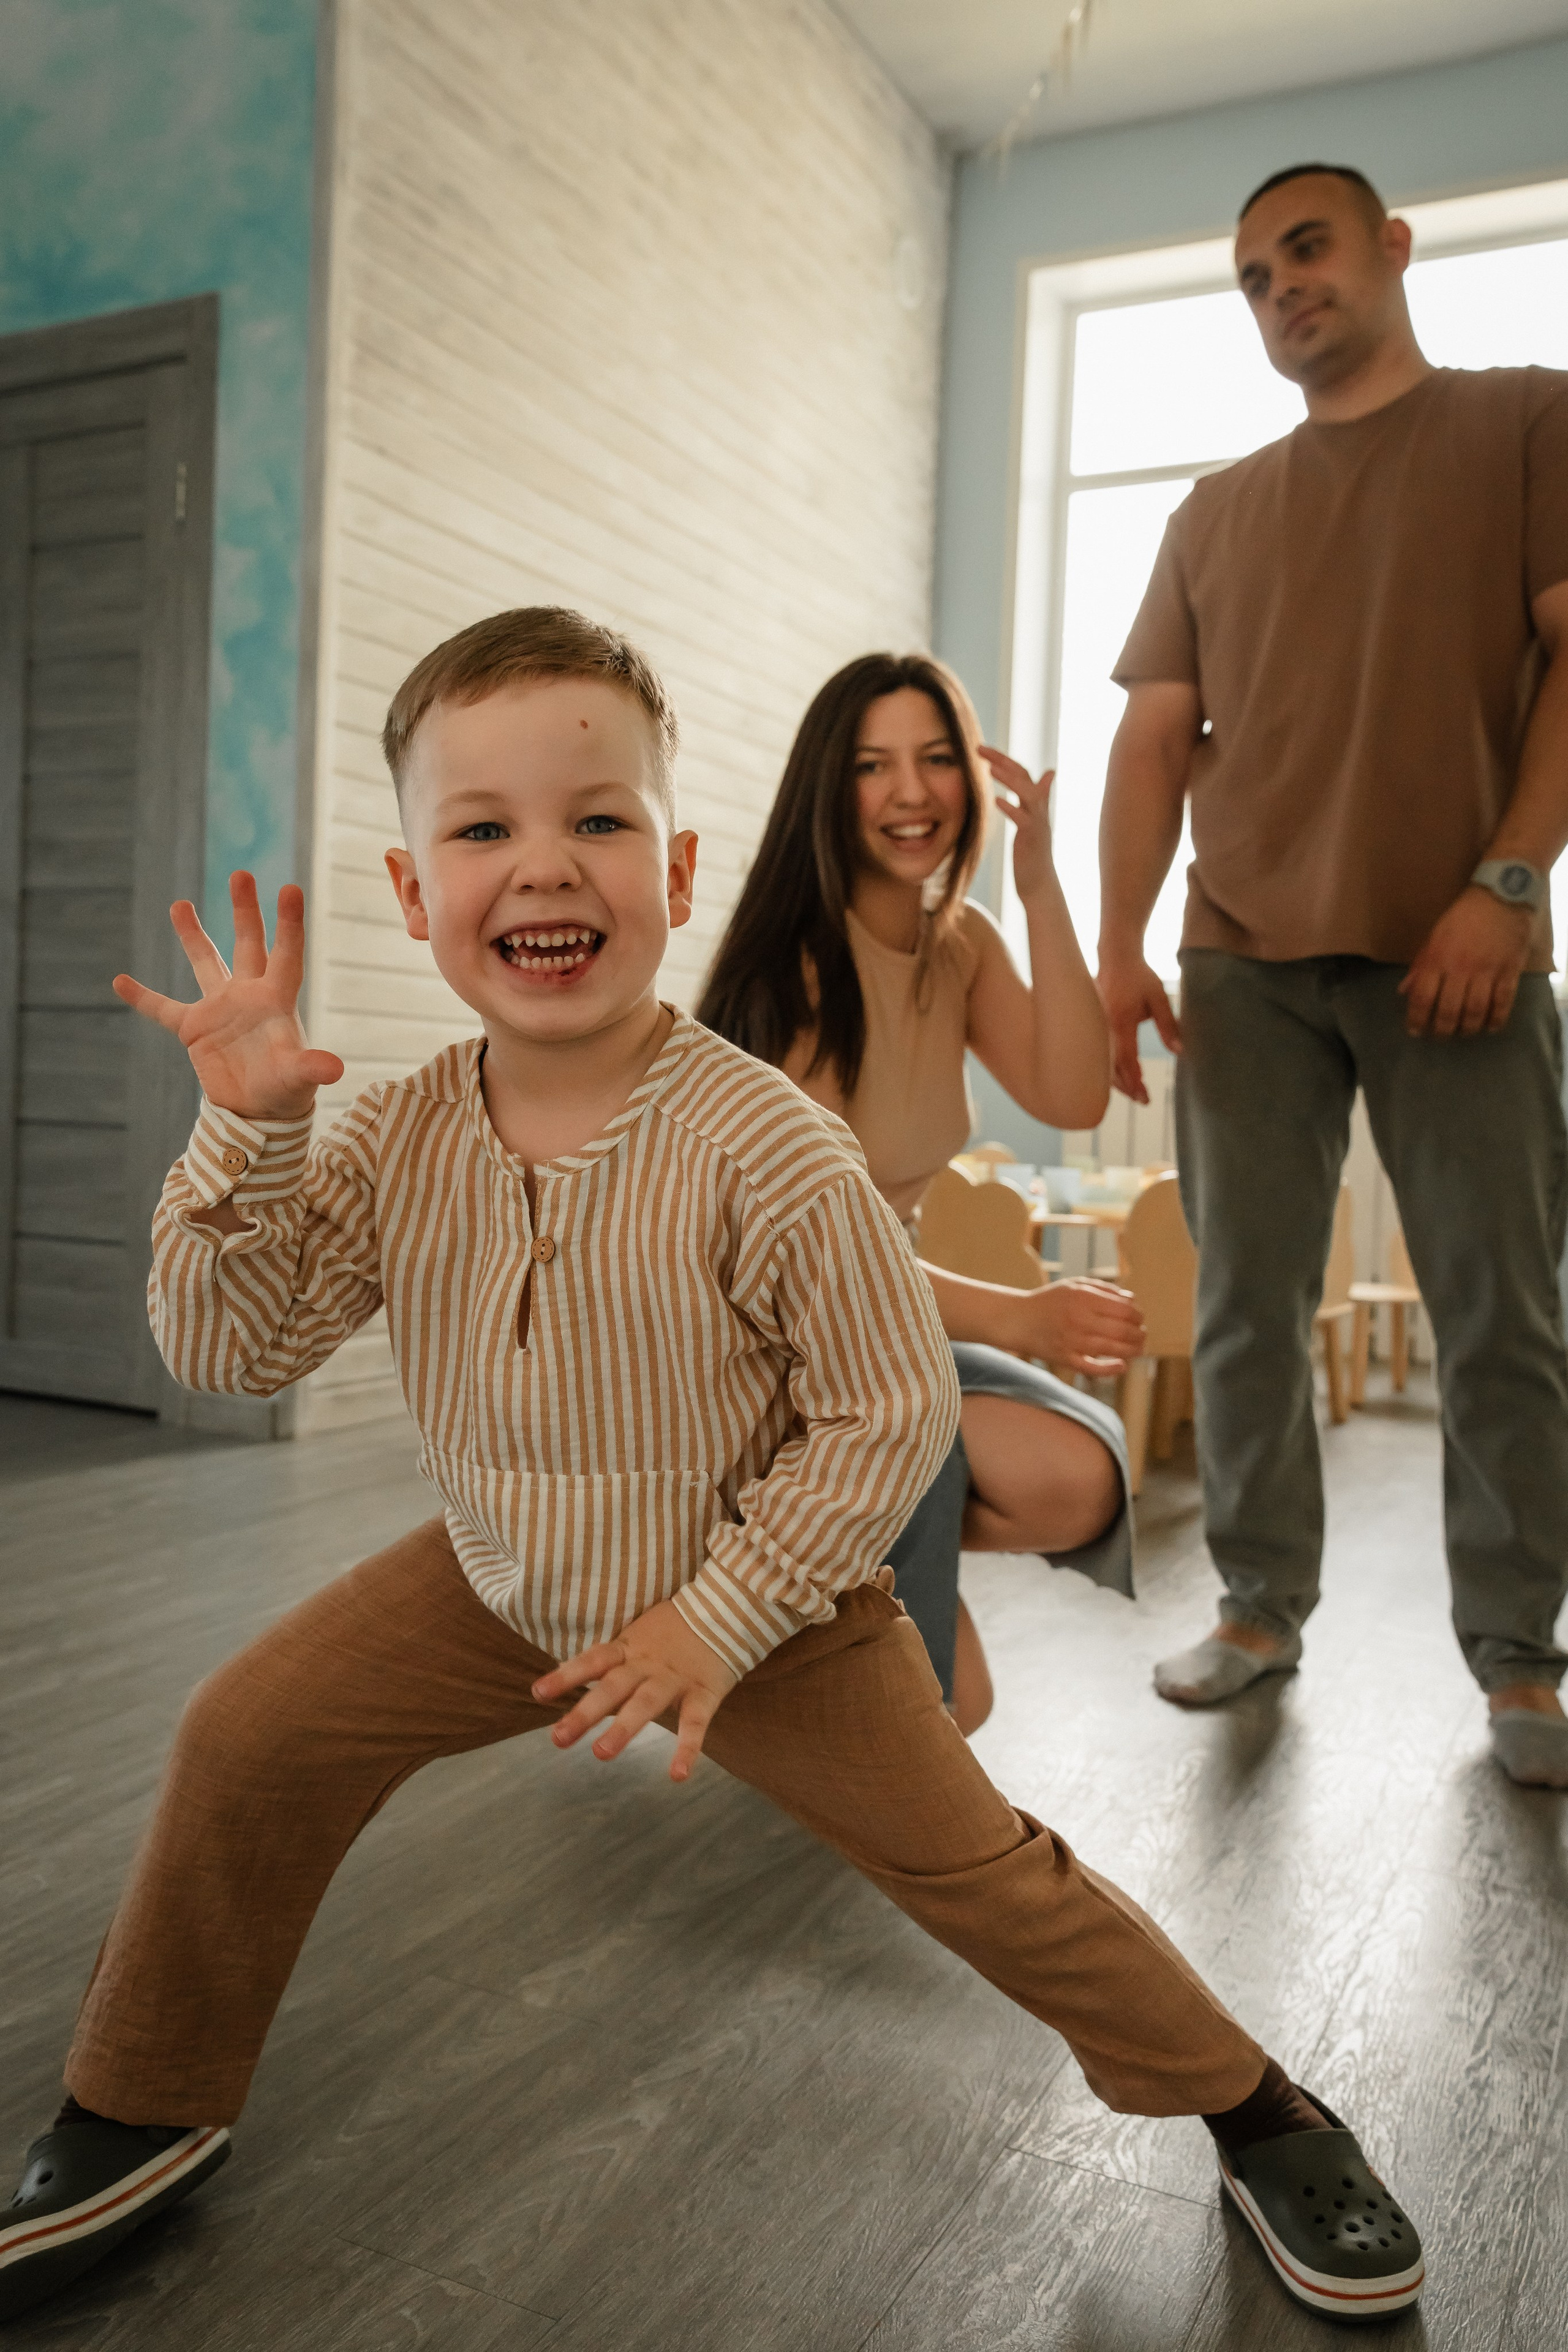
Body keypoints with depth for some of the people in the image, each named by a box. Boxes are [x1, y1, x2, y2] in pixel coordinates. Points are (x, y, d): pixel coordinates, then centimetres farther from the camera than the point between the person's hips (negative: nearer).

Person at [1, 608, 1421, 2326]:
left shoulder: (768, 1154, -29)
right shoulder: (399, 1136, -13)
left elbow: (893, 1414, -21)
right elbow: (232, 1350, -8)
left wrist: (718, 1620, -20)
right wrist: (247, 1127, -22)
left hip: (766, 1611, -4)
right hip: (496, 1587, 5)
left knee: (972, 1866, 1)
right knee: (249, 1741, 0)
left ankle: (1253, 2113, 27)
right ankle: (143, 2116, 27)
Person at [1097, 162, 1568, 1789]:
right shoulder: (1214, 514, 20)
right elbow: (1154, 740, 13)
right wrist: (1115, 946, 1)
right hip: (1245, 963, 3)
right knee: (1244, 1307, 3)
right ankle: (1260, 1608, 15)